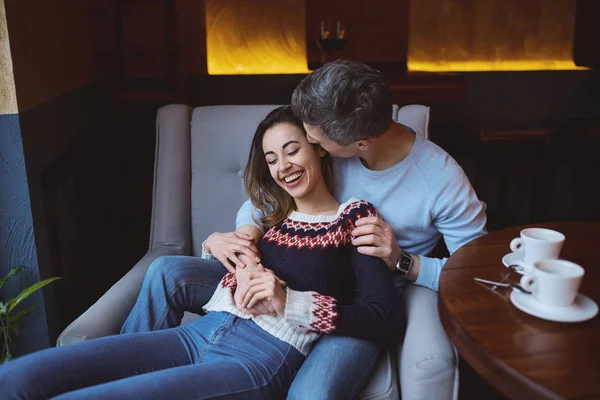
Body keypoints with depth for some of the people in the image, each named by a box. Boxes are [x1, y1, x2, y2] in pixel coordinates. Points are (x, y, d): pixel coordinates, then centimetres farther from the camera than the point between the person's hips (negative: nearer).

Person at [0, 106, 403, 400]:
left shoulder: (355, 217, 6)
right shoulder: (272, 215, 22)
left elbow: (386, 321, -6)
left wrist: (290, 302, -15)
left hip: (265, 356, -5)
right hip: (202, 332, 6)